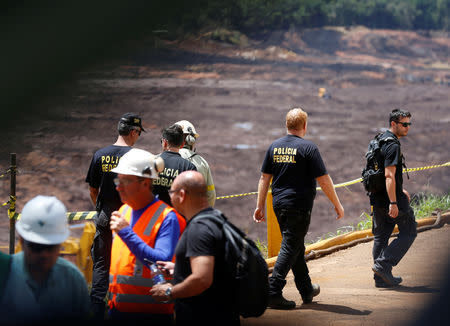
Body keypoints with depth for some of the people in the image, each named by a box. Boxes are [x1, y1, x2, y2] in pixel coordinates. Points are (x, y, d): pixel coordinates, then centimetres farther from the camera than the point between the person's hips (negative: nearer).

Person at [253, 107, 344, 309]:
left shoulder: (274, 147, 6)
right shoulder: (308, 148, -11)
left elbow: (264, 178, 8)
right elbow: (324, 180, -11)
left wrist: (260, 206, 14)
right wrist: (337, 205, -2)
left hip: (279, 205, 7)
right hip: (299, 206, -6)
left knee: (296, 247, 18)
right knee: (290, 248, -5)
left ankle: (306, 290, 29)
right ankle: (273, 292, -13)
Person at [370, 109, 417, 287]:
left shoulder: (380, 140, 15)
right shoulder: (393, 145, -17)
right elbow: (389, 175, -24)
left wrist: (400, 190, 30)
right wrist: (393, 203, -25)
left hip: (377, 197, 10)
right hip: (390, 197, -9)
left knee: (381, 235, 12)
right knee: (408, 232, 1)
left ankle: (382, 277, 16)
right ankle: (384, 265, -7)